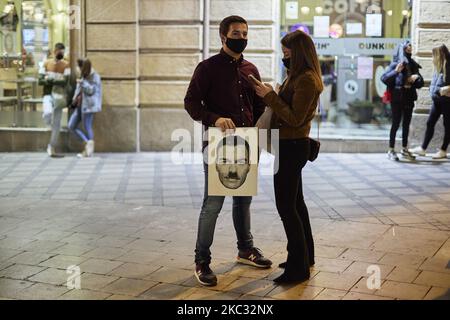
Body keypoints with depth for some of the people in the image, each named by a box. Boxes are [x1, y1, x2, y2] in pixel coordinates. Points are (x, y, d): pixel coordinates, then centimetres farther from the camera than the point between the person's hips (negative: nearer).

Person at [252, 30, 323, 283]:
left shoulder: (306, 79, -18)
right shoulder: (300, 76, 13)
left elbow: (295, 118, -22)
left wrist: (270, 96, -17)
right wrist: (270, 94, 2)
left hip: (292, 147, -11)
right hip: (292, 146, 11)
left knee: (286, 206, -5)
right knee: (295, 203, 18)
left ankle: (299, 267, 3)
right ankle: (305, 256, 31)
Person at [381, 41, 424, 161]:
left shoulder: (413, 65, 11)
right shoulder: (395, 64, -4)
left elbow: (420, 83, 12)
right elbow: (383, 78, -12)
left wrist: (416, 78, -10)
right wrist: (395, 71, -25)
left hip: (409, 98, 5)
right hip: (397, 98, -5)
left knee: (406, 124, 9)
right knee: (396, 124, -4)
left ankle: (405, 149, 18)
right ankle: (391, 150, 2)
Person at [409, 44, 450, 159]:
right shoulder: (438, 68, 6)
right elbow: (433, 85, 4)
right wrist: (440, 90, -14)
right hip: (437, 100, 7)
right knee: (430, 123, 8)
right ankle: (423, 148, 16)